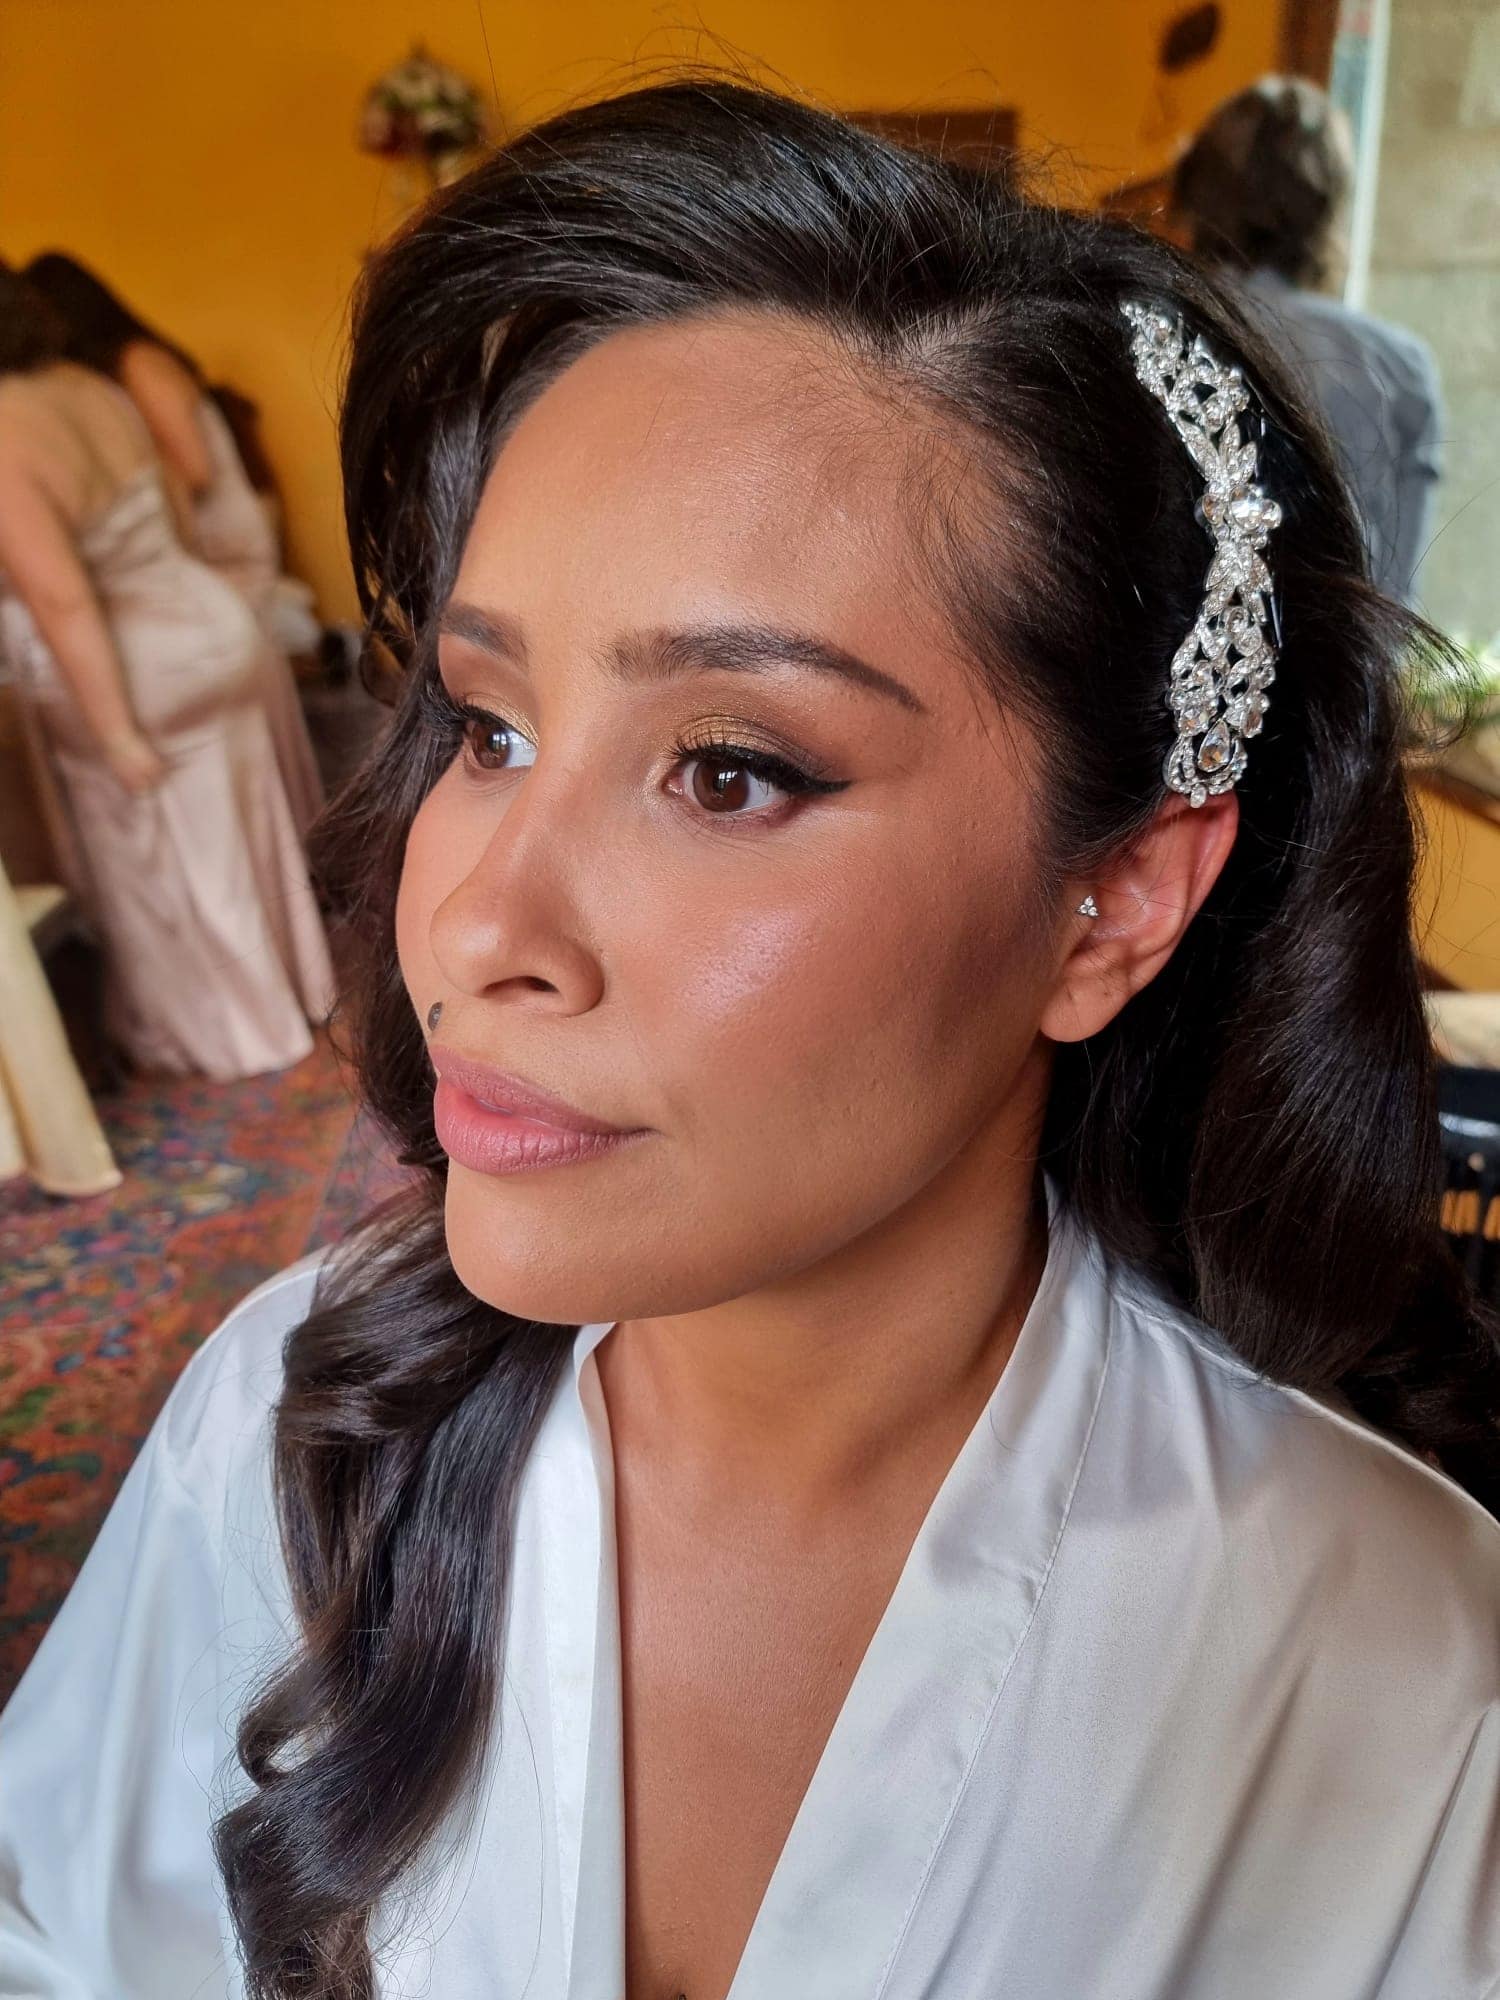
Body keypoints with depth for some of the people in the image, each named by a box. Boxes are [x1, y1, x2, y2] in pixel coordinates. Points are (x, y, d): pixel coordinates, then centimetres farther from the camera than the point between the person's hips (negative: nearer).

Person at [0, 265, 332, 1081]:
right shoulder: (87, 386, 2)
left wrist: (117, 734, -22)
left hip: (137, 678, -8)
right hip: (208, 627, 8)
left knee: (165, 873, 11)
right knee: (234, 840, 21)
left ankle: (232, 1035, 28)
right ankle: (290, 985, 38)